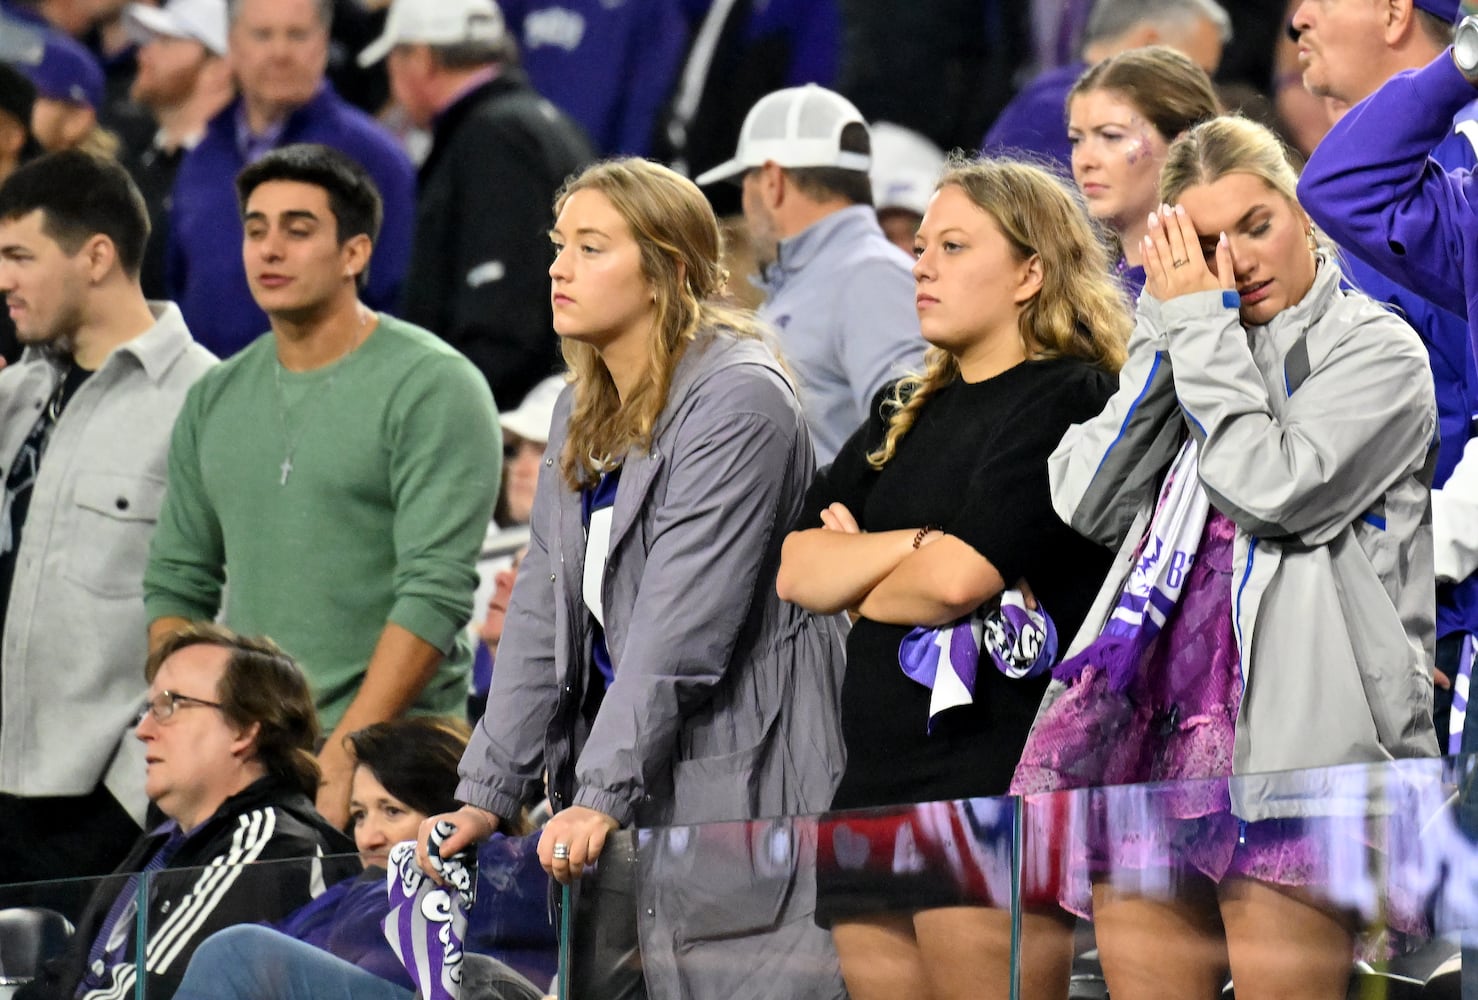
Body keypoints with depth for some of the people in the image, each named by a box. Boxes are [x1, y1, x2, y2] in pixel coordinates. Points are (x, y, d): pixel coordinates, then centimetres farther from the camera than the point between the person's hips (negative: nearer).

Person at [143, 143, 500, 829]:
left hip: (384, 747, -5)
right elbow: (177, 585, 17)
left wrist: (343, 755, -19)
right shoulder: (216, 399, 14)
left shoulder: (434, 389, -6)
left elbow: (436, 593, -14)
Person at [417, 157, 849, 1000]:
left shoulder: (738, 401, -12)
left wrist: (603, 795, -24)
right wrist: (488, 794, 4)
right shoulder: (583, 417, 16)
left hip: (741, 796, -8)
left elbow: (681, 623, -19)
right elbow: (544, 618, 14)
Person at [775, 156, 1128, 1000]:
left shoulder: (1068, 401, -5)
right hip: (879, 787, 8)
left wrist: (861, 587, 4)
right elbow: (795, 570, 10)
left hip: (1000, 786, -8)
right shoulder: (906, 415, 21)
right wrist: (915, 543, -6)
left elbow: (958, 579, -16)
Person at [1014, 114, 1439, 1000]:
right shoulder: (1192, 355, 21)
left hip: (1284, 736, -6)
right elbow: (1088, 503, 7)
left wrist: (1202, 326, -5)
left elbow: (1273, 488, -15)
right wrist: (1168, 329, 5)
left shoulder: (1377, 351, 2)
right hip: (1148, 726, 6)